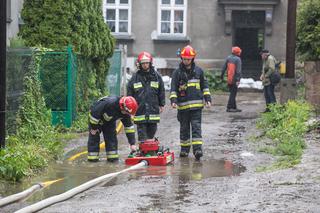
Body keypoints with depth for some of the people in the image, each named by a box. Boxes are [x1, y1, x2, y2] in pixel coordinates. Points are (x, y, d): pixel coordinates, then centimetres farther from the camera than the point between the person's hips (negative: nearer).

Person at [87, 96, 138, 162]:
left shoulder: (125, 113, -21)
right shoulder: (109, 103, -43)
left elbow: (129, 127, -12)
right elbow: (94, 112, -33)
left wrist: (132, 143, -14)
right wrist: (94, 127, -22)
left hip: (109, 121, 6)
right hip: (95, 118, -6)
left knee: (112, 137, -2)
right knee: (94, 137, -7)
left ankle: (112, 157, 3)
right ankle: (92, 158, -2)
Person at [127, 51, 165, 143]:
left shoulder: (156, 76, 6)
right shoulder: (135, 77, 2)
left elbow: (161, 91, 12)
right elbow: (129, 93, 6)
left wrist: (162, 104, 10)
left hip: (153, 109, 2)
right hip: (140, 110, -2)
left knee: (152, 130, 7)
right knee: (141, 132, -2)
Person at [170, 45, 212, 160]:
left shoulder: (199, 71, 6)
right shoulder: (177, 72, 2)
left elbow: (204, 86, 14)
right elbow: (173, 88, 1)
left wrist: (207, 99, 7)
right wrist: (173, 100, -12)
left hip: (196, 104, 0)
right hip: (183, 105, 0)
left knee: (196, 126, -7)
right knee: (184, 128, 9)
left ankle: (197, 149, -13)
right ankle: (184, 149, 19)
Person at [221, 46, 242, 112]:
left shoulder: (228, 58, 6)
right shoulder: (237, 59, -12)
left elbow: (224, 67, 11)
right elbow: (238, 70, -18)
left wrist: (222, 75, 21)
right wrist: (238, 80, -21)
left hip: (229, 79, 7)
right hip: (234, 79, -7)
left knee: (232, 93, 15)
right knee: (233, 94, -2)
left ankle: (234, 107, 19)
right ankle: (229, 107, -4)